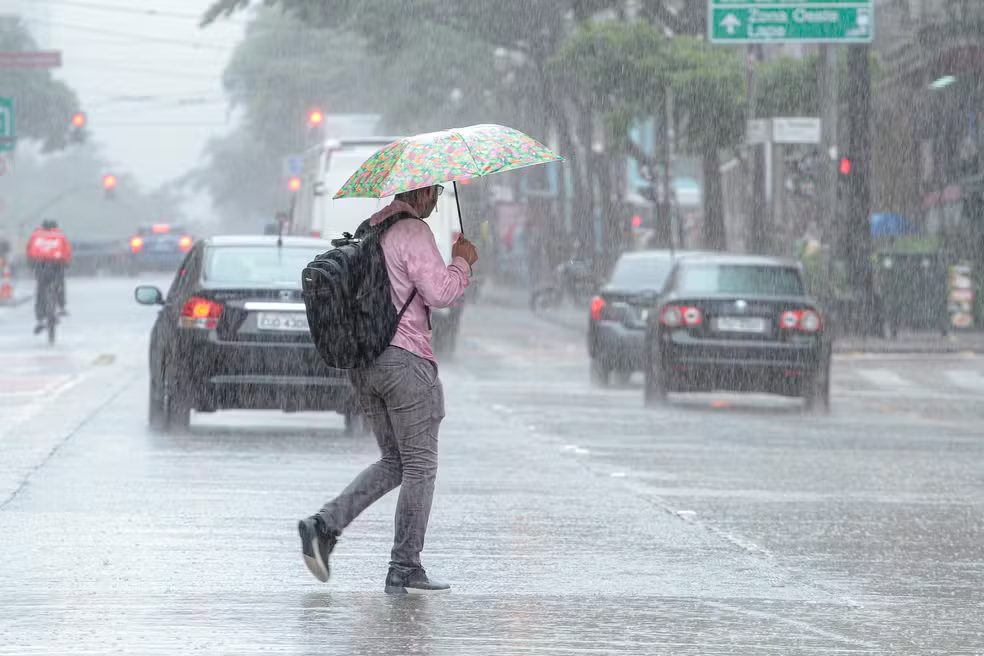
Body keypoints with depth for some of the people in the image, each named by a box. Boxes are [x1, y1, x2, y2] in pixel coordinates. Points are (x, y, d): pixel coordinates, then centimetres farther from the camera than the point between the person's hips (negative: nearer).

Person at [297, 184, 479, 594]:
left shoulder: (369, 230, 16)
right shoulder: (413, 233, -12)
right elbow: (440, 291, -17)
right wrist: (462, 262, 0)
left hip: (363, 360, 8)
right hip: (405, 358, -8)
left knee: (393, 462, 16)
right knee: (419, 465, 1)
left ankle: (325, 525, -2)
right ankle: (405, 570, 1)